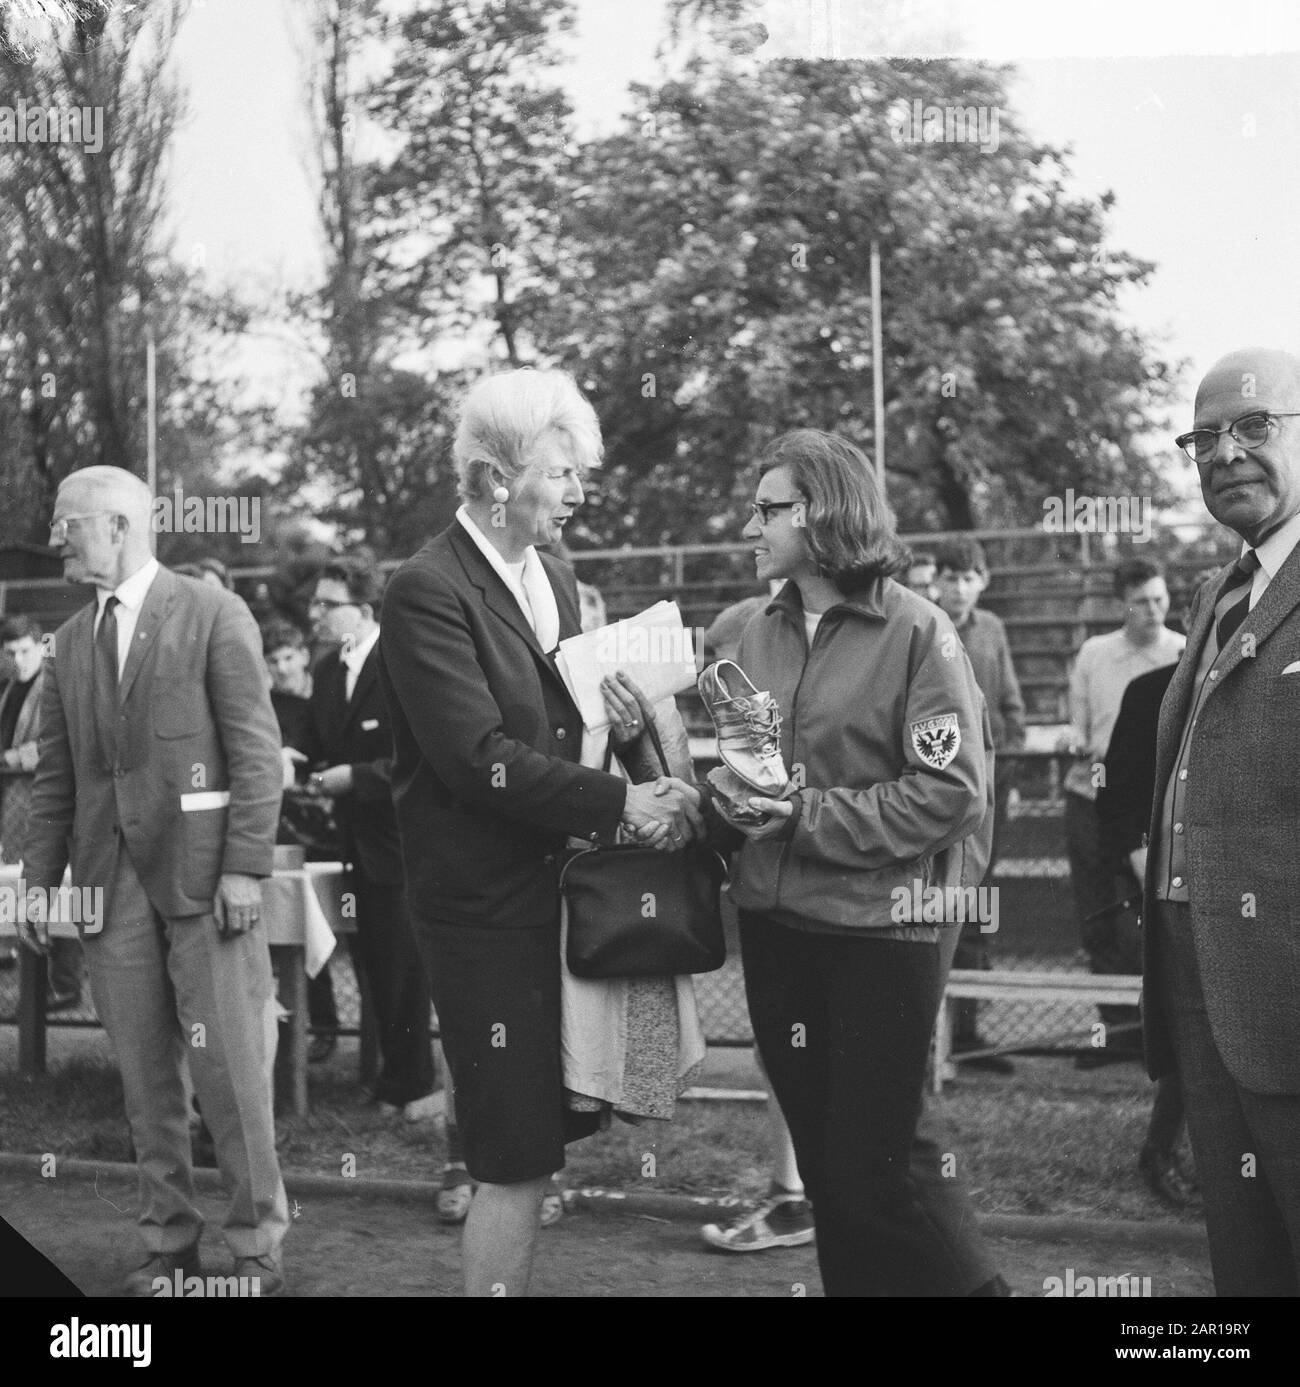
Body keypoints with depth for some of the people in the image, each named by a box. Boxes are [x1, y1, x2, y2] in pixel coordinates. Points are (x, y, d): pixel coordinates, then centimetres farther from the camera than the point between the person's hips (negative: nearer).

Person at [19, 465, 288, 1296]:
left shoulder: (214, 615, -2)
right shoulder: (72, 641, 15)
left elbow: (257, 753, -7)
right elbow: (56, 777, 16)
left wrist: (245, 866, -14)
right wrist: (41, 879, 9)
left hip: (202, 874, -5)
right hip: (111, 878, 5)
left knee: (231, 1070, -3)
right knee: (145, 1076, 7)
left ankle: (258, 1247, 8)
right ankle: (170, 1243, 16)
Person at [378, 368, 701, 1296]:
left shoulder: (553, 579, 11)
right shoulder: (429, 591, -15)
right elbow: (479, 759, -22)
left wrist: (612, 717, -1)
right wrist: (622, 803, -21)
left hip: (557, 888, 8)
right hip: (485, 905, -8)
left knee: (545, 1143, 13)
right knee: (518, 1161, -2)